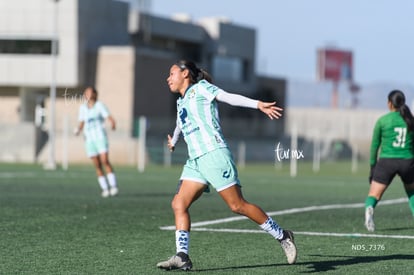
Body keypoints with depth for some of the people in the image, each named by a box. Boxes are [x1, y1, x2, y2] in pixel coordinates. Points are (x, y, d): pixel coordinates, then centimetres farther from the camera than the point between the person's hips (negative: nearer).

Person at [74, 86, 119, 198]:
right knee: (97, 165, -1)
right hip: (89, 138, 4)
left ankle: (113, 186, -16)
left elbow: (109, 117, -9)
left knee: (105, 161, -17)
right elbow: (81, 123, 19)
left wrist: (112, 123, -30)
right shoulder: (82, 108, 14)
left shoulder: (99, 105, 1)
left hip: (100, 136, -4)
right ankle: (105, 188, 2)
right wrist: (78, 129, -2)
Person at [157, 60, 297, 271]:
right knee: (178, 204, -6)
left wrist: (258, 104, -24)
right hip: (194, 161, 8)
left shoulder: (201, 88, 3)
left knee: (238, 205, -11)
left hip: (214, 153, -8)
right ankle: (182, 257, -9)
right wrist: (173, 141, 64)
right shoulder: (181, 103, 24)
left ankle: (282, 236, -1)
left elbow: (230, 98, -10)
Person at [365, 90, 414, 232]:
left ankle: (369, 208, -36)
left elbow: (375, 145, 4)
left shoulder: (382, 120, 1)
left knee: (374, 195, -3)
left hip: (387, 161, -2)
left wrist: (372, 166, 11)